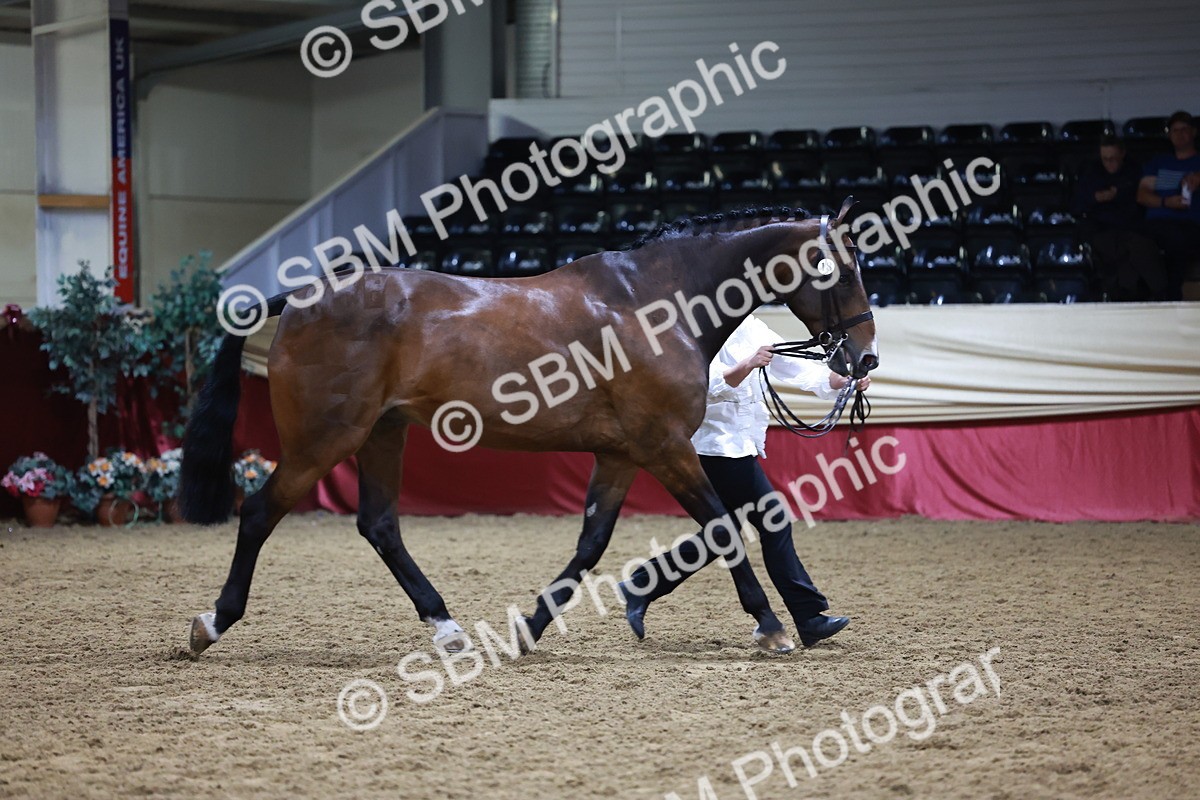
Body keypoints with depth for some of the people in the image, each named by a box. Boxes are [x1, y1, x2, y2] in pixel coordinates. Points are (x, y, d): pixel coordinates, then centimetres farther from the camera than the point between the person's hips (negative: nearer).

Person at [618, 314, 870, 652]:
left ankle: (641, 587, 18)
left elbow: (796, 366, 8)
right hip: (719, 443, -9)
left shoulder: (751, 328, 11)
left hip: (741, 444, 9)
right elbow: (712, 383, -26)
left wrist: (844, 381, -5)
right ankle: (809, 618, -2)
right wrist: (748, 366, -42)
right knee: (774, 522, -8)